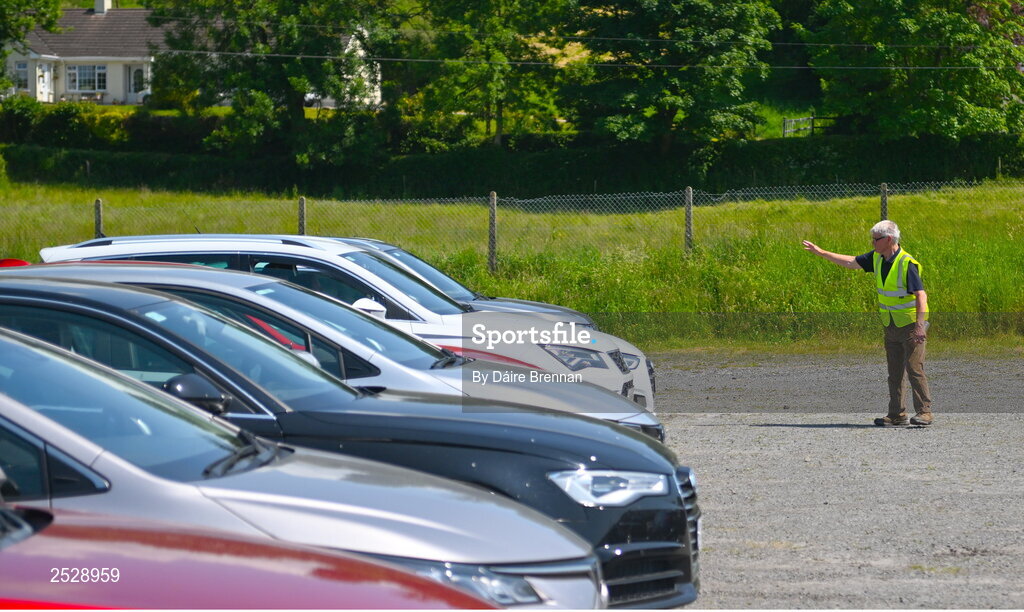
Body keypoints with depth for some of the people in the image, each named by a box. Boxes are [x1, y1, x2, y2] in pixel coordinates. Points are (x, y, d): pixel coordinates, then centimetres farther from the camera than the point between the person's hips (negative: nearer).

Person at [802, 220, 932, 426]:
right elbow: (850, 262, 17)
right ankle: (897, 415, 14)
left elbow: (921, 295, -24)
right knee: (894, 373, 9)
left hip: (911, 324, -8)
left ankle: (924, 412, -10)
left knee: (915, 369, -12)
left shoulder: (907, 264, -20)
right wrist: (821, 252, 16)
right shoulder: (877, 258, 5)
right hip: (891, 325, 8)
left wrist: (920, 324, -33)